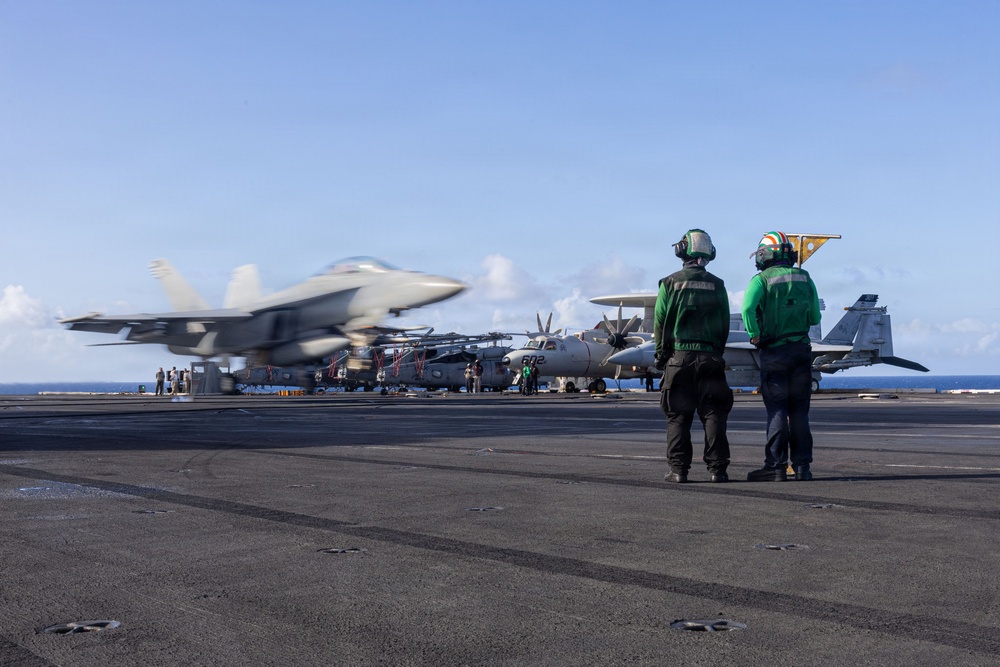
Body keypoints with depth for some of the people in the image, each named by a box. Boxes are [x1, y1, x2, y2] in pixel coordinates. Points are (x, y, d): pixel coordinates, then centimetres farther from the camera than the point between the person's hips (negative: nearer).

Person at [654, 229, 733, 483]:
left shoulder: (670, 283, -2)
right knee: (713, 414, 4)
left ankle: (678, 469, 0)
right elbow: (725, 325, 8)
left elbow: (660, 322, -2)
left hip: (678, 357, -2)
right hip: (710, 357, 2)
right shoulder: (717, 285, 5)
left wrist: (661, 355, 8)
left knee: (678, 415, 2)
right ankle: (717, 468, 3)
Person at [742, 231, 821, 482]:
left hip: (774, 351, -4)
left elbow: (748, 307, -25)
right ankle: (802, 466, 10)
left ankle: (776, 466, -1)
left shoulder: (762, 279, -7)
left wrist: (754, 335, -12)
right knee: (799, 411, 9)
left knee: (776, 411, 0)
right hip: (801, 350, 4)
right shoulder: (804, 278, 7)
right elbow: (815, 318, 10)